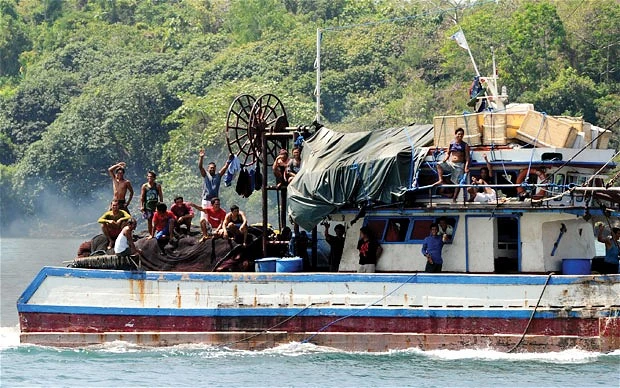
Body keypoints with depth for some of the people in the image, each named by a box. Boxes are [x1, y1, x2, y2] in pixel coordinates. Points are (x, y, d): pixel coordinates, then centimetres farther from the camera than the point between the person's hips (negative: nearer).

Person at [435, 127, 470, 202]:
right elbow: (448, 154, 14)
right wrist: (445, 159, -8)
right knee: (439, 165, -20)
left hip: (460, 165, -3)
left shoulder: (465, 145, 0)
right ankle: (441, 180, -24)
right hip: (450, 163, 3)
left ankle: (454, 199, 1)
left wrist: (466, 166, -16)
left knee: (458, 183, -6)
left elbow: (467, 157, -3)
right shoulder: (451, 143, 7)